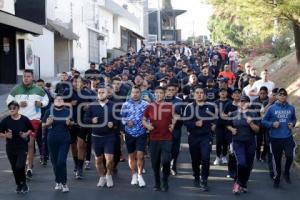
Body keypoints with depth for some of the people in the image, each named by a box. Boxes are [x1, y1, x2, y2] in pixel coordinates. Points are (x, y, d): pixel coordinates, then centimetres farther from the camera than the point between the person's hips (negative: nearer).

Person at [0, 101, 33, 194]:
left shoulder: (24, 119, -7)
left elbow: (31, 129, 9)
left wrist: (27, 133, -10)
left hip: (22, 146, -2)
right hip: (11, 147, 2)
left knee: (20, 166, -15)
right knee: (14, 168, 10)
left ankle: (23, 183, 10)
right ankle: (19, 185, 31)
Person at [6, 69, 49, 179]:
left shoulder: (38, 90, 3)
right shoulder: (16, 89, 2)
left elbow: (46, 99, 17)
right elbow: (9, 100, 6)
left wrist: (41, 103, -5)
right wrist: (18, 104, -11)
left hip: (34, 119, -1)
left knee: (30, 143, -6)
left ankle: (29, 168, -3)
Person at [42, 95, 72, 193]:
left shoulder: (67, 111, 2)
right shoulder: (49, 111, 0)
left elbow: (72, 123, 12)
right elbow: (43, 124, 6)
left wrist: (69, 123, -10)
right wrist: (48, 123, -16)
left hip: (65, 140, -1)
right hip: (52, 140, 1)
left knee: (61, 162, -9)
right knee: (55, 162, 8)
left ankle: (64, 183, -1)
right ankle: (58, 182, 23)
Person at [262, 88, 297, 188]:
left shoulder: (291, 108, 3)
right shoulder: (272, 108, -4)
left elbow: (294, 119, 19)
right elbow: (264, 121, 2)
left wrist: (292, 124, -1)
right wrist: (272, 124, -14)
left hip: (288, 137, 1)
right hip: (275, 138, 0)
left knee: (290, 156, -19)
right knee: (277, 159, 9)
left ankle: (286, 173, 9)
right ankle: (277, 178, 28)